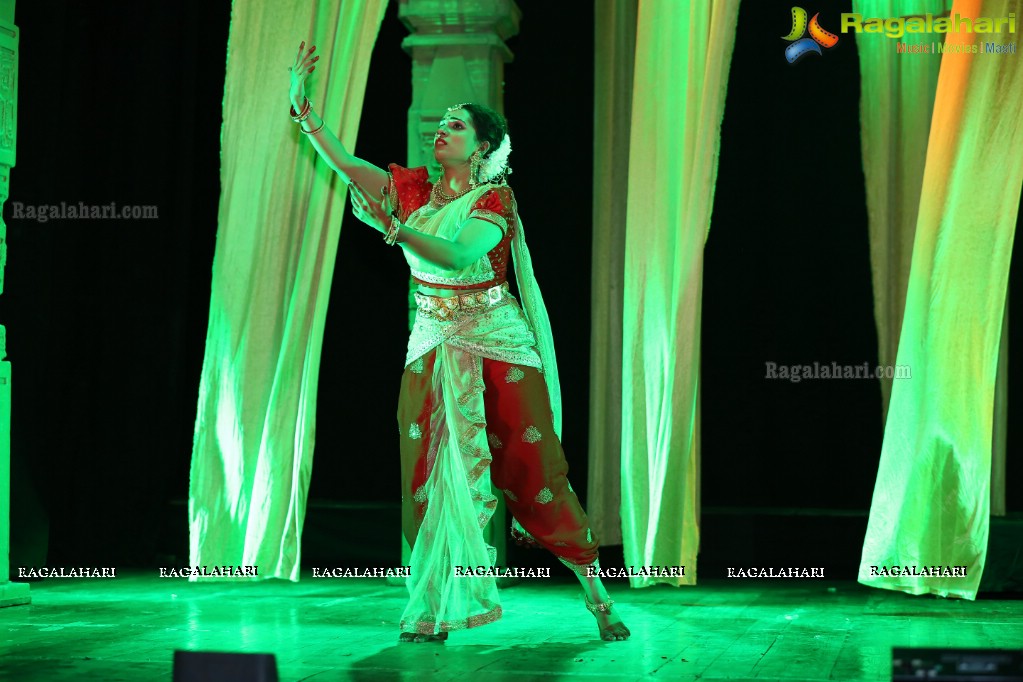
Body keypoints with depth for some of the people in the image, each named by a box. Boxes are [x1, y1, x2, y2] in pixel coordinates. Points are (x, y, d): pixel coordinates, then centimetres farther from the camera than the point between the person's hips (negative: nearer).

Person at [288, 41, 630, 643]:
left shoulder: (496, 200, -7)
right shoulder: (415, 188, 7)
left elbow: (457, 254, -24)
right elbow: (342, 161, 5)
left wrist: (390, 223, -31)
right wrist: (302, 99, -1)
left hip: (498, 343, -4)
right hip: (434, 344, 4)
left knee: (532, 467, -3)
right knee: (432, 476, -1)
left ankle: (596, 594, 8)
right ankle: (435, 610, 5)